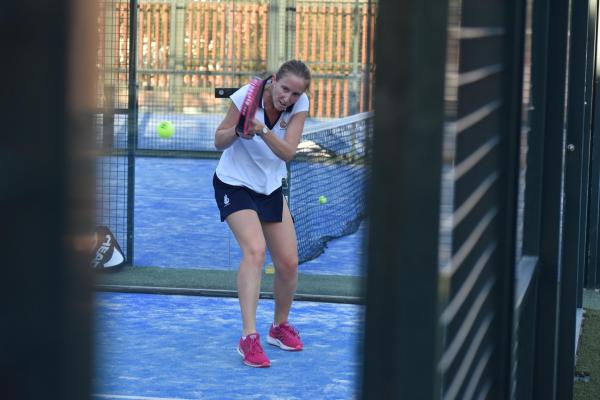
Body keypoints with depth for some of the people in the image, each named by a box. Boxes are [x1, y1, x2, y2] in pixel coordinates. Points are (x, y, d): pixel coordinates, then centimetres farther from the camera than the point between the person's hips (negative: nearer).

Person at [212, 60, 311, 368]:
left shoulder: (300, 105, -11)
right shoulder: (246, 96, -20)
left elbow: (288, 152, -19)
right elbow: (219, 142, -11)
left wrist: (263, 131, -36)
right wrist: (237, 131, -32)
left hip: (271, 187, 5)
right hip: (235, 183, -5)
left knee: (288, 262, 0)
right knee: (255, 250, -26)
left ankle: (280, 326, 27)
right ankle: (249, 337, -30)